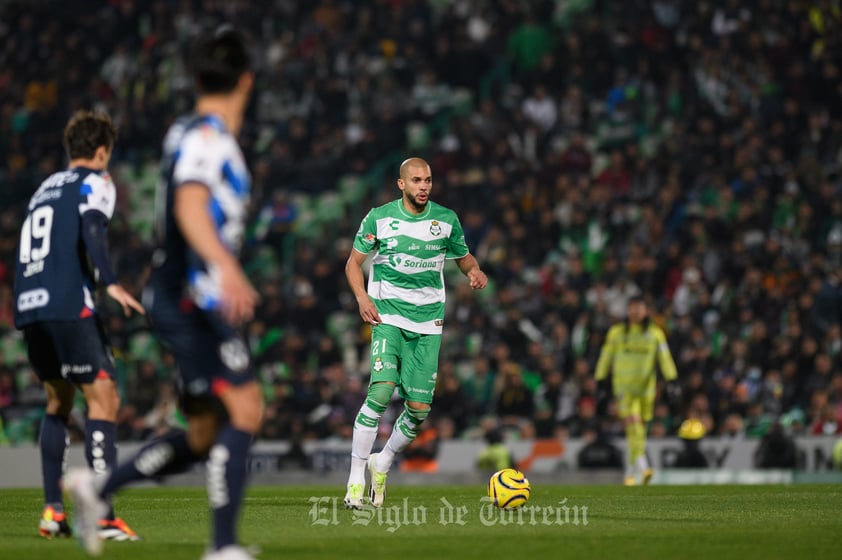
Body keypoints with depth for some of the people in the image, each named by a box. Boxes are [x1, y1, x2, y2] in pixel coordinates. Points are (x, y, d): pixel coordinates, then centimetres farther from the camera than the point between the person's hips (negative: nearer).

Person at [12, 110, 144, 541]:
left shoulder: (45, 187, 26)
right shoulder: (95, 182, 5)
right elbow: (91, 230, -14)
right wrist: (110, 284, -23)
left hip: (28, 308, 7)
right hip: (68, 306, -7)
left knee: (59, 400, 20)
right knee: (103, 398, -8)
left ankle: (52, 510, 13)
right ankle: (104, 517, -19)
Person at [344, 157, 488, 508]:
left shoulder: (446, 219, 5)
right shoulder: (379, 218, 0)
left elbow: (463, 257, 19)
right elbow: (354, 262, 8)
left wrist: (475, 271, -5)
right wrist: (362, 298, -10)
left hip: (428, 323, 3)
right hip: (388, 316, -3)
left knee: (419, 409, -3)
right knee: (381, 391, -23)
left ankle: (382, 465, 25)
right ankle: (356, 479, -14)